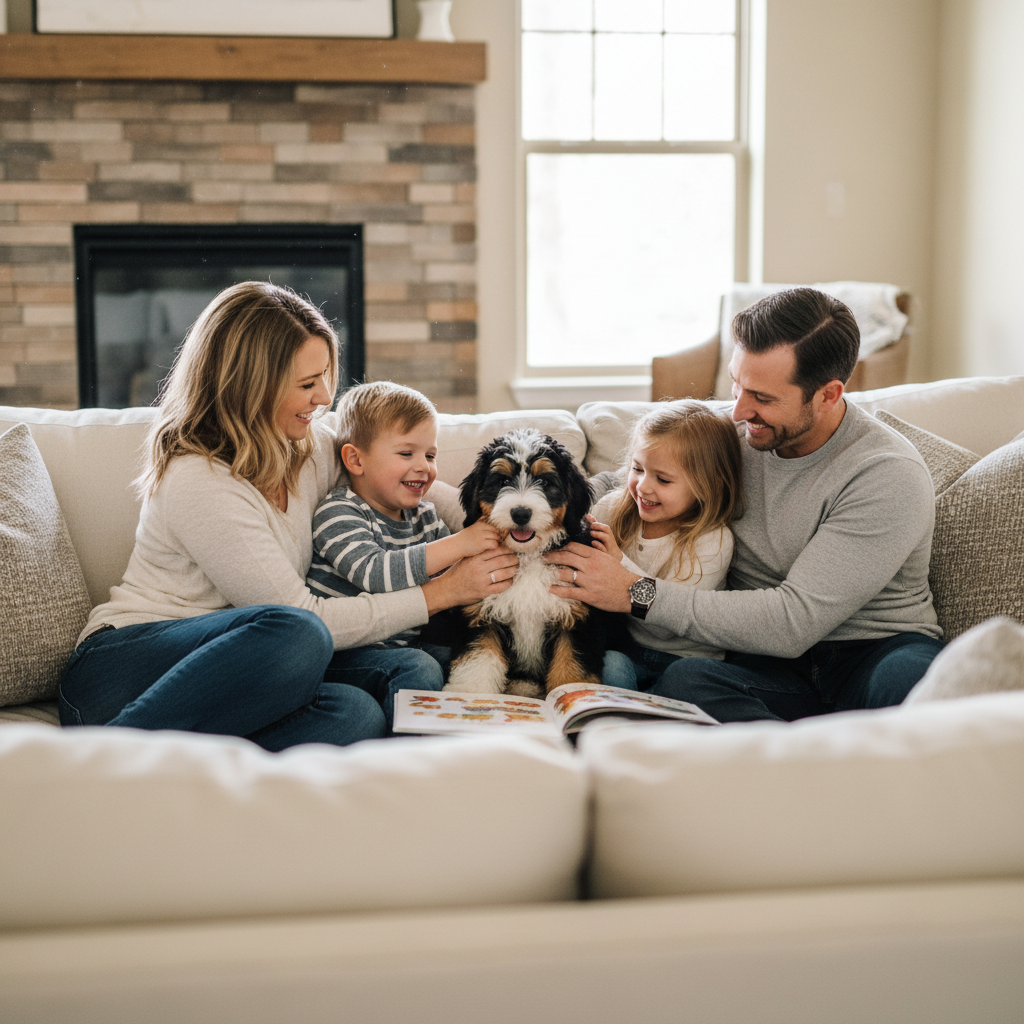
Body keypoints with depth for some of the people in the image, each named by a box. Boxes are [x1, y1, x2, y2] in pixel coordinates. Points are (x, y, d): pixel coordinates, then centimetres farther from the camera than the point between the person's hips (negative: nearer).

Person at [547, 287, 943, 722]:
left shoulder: (889, 475, -15)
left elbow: (794, 623, -21)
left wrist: (637, 594, -19)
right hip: (772, 665, 4)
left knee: (915, 677, -40)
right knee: (682, 680, -32)